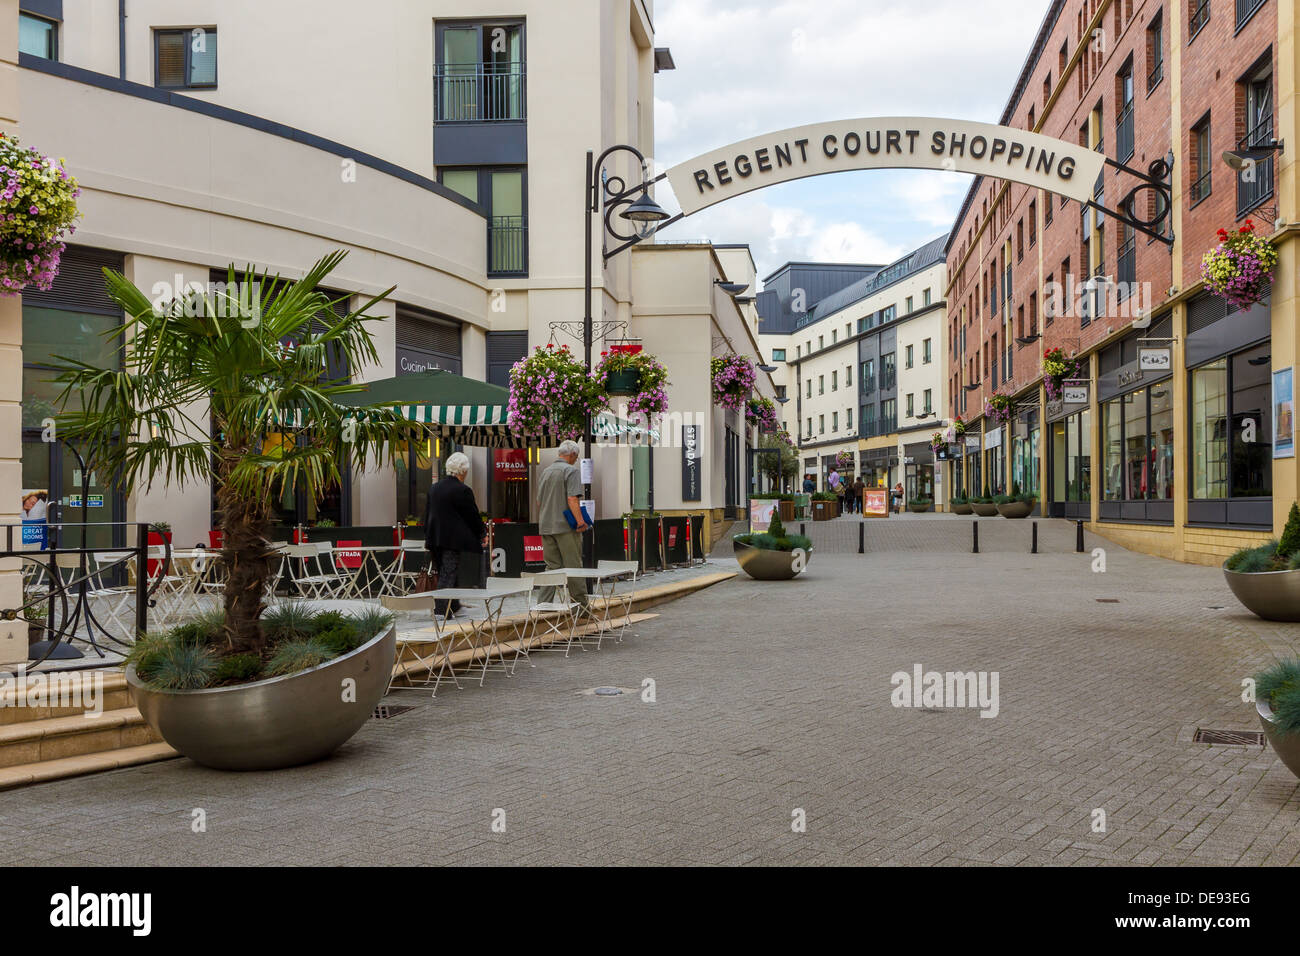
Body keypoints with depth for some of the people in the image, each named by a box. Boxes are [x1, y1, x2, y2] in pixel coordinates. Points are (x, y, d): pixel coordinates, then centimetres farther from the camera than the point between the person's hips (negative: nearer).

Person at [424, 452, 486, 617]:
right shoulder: (463, 490, -13)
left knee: (443, 572, 16)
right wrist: (483, 531, 9)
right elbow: (473, 515, -7)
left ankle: (453, 605, 28)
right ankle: (442, 609, -5)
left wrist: (428, 538, 21)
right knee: (449, 574, -3)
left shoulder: (433, 489, 9)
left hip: (434, 537, 7)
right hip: (452, 538, -7)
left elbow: (427, 514, 14)